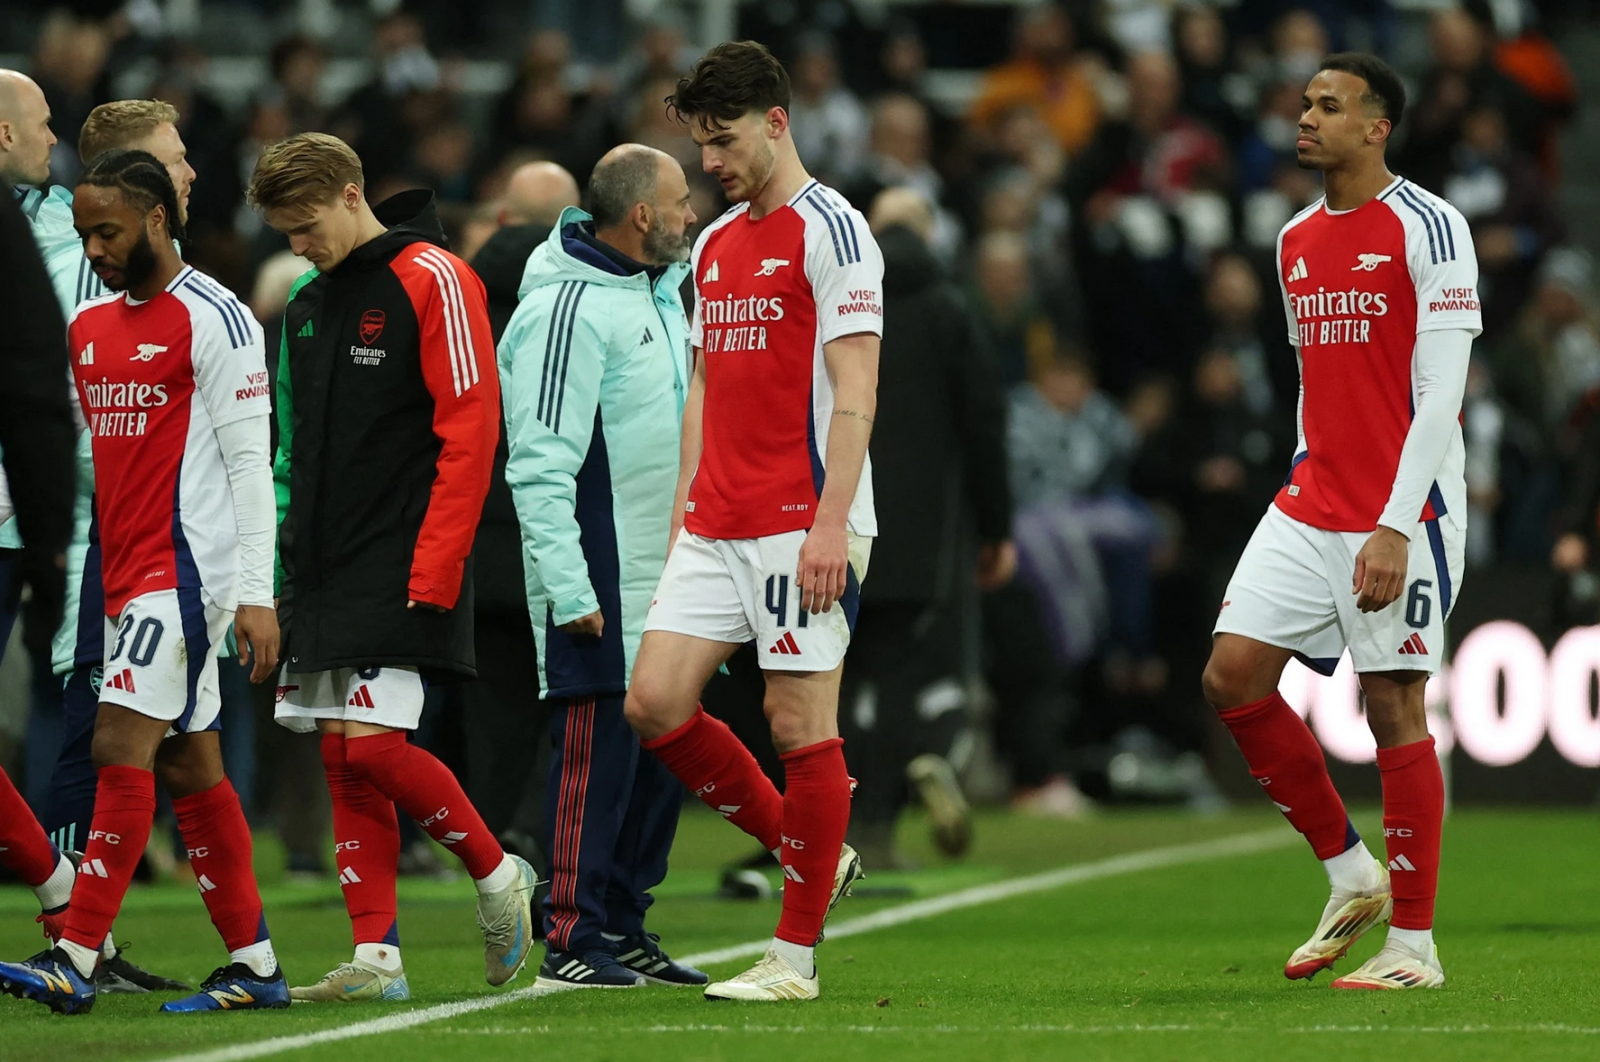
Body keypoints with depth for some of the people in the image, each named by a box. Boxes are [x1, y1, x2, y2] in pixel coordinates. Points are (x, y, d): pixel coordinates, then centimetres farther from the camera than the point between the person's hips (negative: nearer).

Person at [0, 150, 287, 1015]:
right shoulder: (86, 328, 15)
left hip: (184, 568, -8)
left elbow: (249, 463, -11)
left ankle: (75, 963, -17)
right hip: (124, 574, 8)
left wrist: (257, 593, -16)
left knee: (121, 746, -14)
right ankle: (255, 967, 12)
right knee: (189, 767, 8)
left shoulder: (212, 319, -8)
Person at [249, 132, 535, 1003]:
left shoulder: (431, 280, -8)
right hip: (321, 566, 8)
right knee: (343, 758, 3)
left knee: (374, 742, -15)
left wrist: (432, 572, -17)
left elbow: (469, 432, -13)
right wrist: (284, 558, 13)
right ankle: (376, 957, 4)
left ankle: (496, 874, 6)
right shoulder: (306, 300, 16)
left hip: (401, 565, -8)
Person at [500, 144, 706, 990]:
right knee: (597, 748, -8)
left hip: (662, 567, 9)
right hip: (598, 579, -9)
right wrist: (569, 589, -22)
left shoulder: (657, 289, 15)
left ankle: (623, 926, 19)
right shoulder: (567, 309, -16)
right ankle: (570, 943, -4)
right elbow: (540, 466, -19)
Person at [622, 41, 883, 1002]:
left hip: (802, 525, -8)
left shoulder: (830, 230, -7)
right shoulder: (714, 246, 17)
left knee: (802, 723, -5)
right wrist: (684, 516, 15)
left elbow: (854, 390, -13)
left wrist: (831, 524, -20)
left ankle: (797, 954, 1)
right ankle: (813, 854, 15)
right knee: (655, 702, 0)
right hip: (716, 524, 8)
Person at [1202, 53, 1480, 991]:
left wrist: (1394, 525, -20)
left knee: (1395, 708, -5)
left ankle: (1414, 942, 3)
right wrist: (1311, 484, 14)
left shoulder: (1425, 226, -9)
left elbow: (1440, 392, -14)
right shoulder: (1298, 242, 14)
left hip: (1403, 509, -7)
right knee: (1233, 676, -3)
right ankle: (1353, 876, 11)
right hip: (1311, 504, 7)